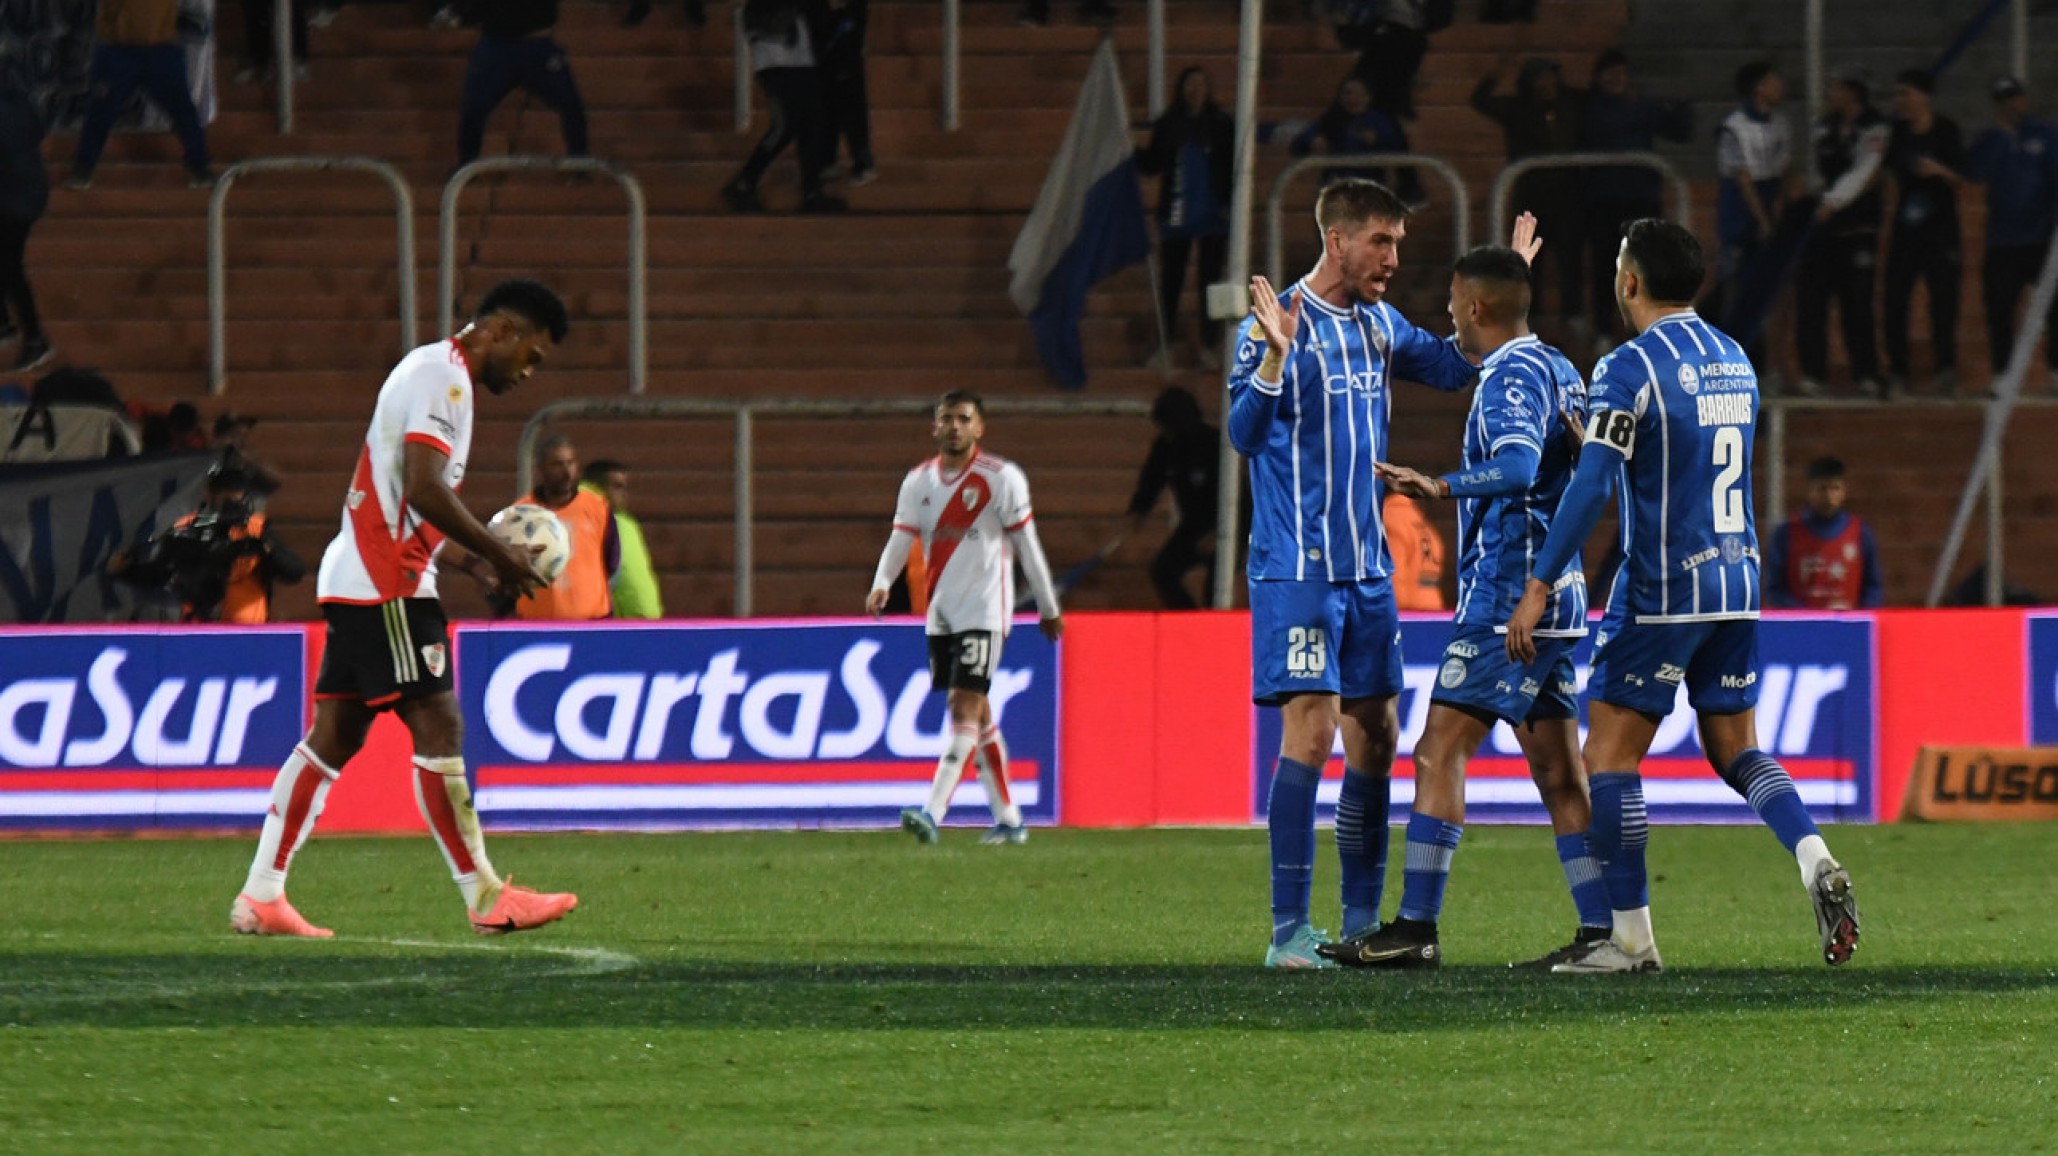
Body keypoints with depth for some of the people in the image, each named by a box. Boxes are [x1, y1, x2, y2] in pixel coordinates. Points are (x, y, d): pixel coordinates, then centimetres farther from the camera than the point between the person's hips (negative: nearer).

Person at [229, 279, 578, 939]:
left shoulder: (434, 371, 21)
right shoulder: (443, 376, -12)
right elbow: (424, 489, -22)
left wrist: (487, 554, 13)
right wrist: (499, 557, -13)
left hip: (358, 580, 11)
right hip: (386, 583, -11)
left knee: (333, 737, 8)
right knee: (438, 729, -8)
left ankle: (260, 898, 6)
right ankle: (486, 900, -7)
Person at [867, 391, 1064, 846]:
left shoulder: (1002, 478, -5)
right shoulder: (919, 481, 9)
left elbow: (1027, 545, 0)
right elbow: (900, 540, 3)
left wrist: (1049, 609, 5)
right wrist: (881, 585, -16)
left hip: (984, 610, -6)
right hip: (941, 615, 6)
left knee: (965, 707, -16)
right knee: (977, 716, 11)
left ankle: (933, 814, -26)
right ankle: (1008, 820, 20)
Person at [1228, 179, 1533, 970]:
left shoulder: (1381, 325, 11)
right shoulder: (1276, 323, -10)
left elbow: (1454, 369, 25)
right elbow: (1244, 434, -19)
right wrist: (1274, 355, -34)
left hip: (1369, 569, 7)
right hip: (1296, 569, -7)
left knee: (1374, 737, 7)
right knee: (1312, 727, -14)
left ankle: (1361, 923, 15)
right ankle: (1289, 931, -12)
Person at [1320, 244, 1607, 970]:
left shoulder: (1513, 375, -12)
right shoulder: (1556, 371, 17)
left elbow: (1517, 467, -29)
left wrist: (1439, 488, -28)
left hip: (1506, 601, -10)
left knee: (1440, 748, -9)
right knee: (1558, 771, 8)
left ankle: (1416, 929, -12)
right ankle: (1601, 929, 5)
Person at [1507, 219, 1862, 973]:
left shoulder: (1631, 368, -12)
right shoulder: (1735, 361, 12)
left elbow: (1591, 486, -19)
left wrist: (1540, 586, -17)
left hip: (1661, 596, -7)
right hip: (1738, 580, 7)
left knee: (1609, 757, 1)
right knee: (1735, 749, 15)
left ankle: (1629, 936, 0)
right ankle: (1816, 861, -9)